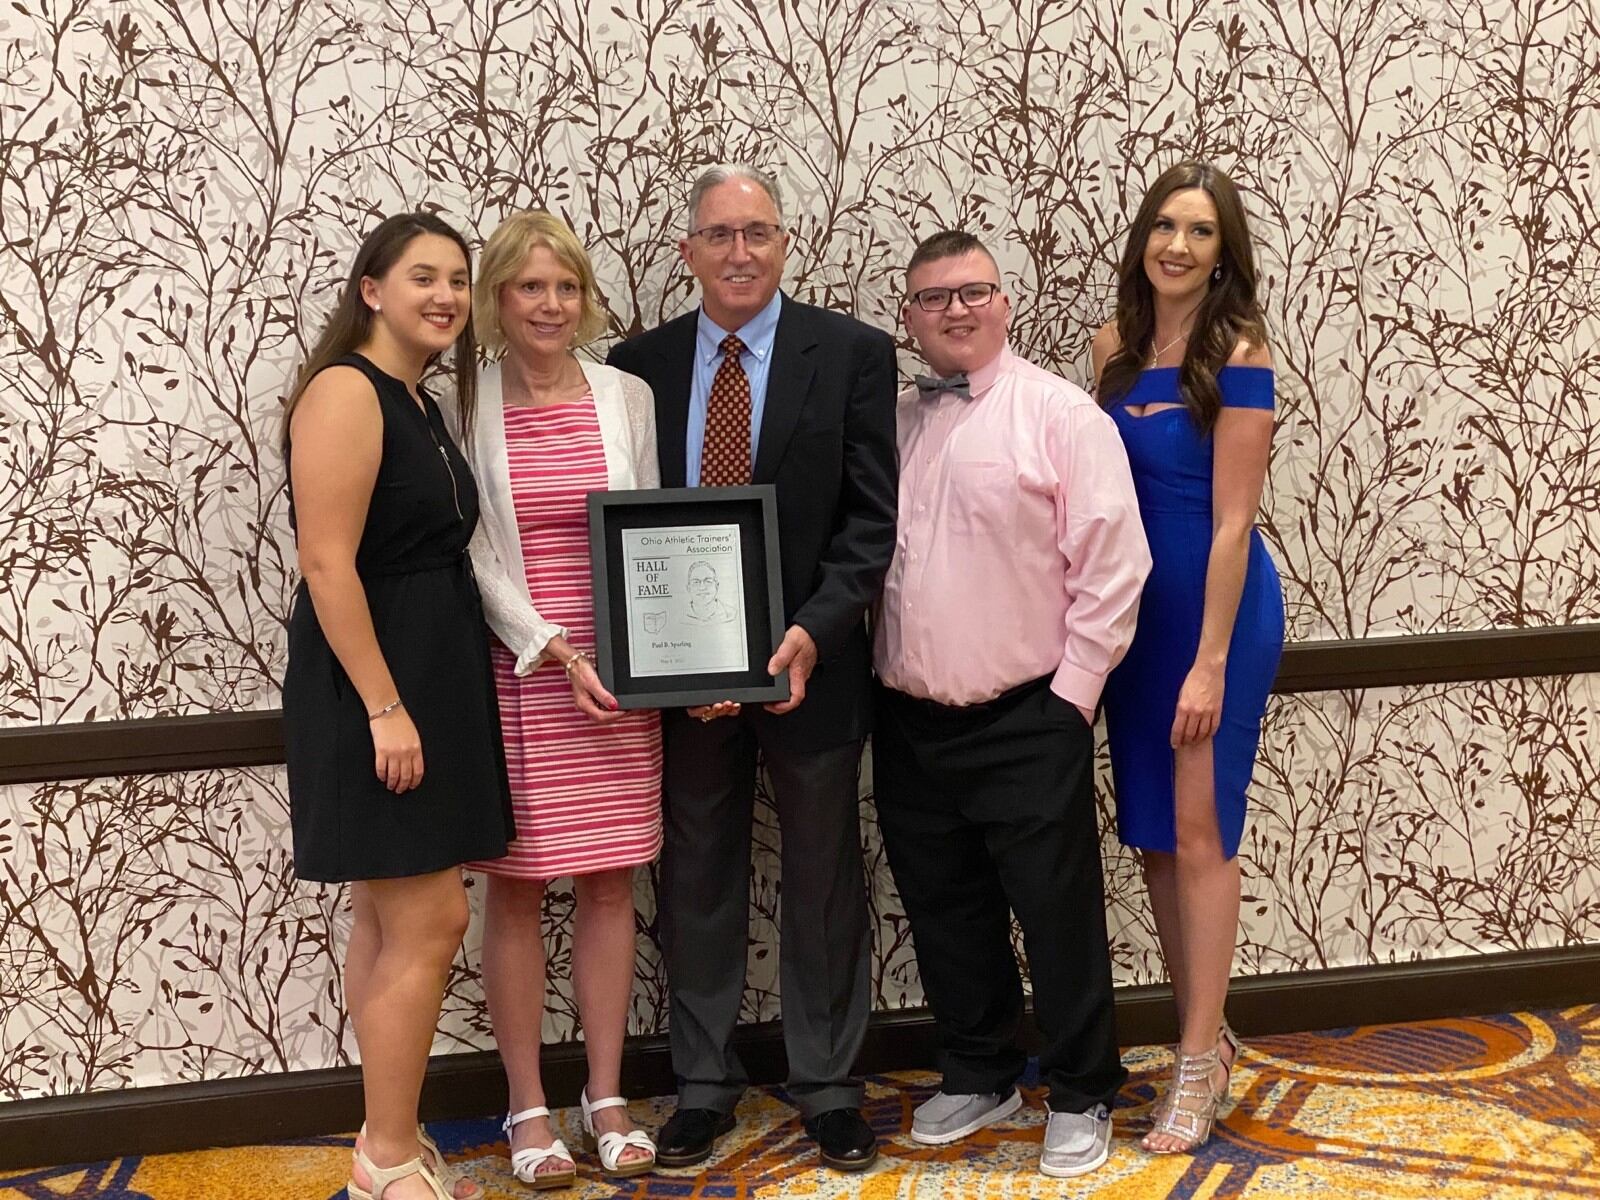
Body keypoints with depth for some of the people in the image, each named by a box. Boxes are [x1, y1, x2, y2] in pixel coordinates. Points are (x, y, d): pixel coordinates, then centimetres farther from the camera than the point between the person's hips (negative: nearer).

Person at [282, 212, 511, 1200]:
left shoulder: (423, 405, 14)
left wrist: (425, 699, 11)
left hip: (431, 677, 9)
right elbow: (327, 565, -20)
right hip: (369, 684, -9)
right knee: (430, 923, -6)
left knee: (392, 922, 13)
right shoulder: (347, 392, -13)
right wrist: (383, 707, -22)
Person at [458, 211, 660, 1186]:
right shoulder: (466, 404, -3)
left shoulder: (628, 396, 4)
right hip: (515, 675, -2)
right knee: (517, 890, 6)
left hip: (620, 673, 3)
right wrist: (554, 651, -14)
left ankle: (607, 1097, 21)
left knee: (611, 884, 9)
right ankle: (529, 1108, 18)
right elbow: (471, 553, -6)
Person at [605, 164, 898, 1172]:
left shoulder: (853, 354, -3)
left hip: (809, 659, -1)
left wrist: (813, 632, -19)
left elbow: (873, 515, -7)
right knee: (698, 880, 12)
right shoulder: (638, 365, 3)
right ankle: (704, 1084, 27)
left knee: (824, 878, 11)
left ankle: (829, 1085, 27)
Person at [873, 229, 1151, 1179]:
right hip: (909, 724, 5)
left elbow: (1112, 566, -10)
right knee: (947, 915, 16)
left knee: (1058, 915, 3)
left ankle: (1082, 1099, 21)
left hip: (1029, 722, -5)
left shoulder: (1061, 414, -6)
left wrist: (1072, 692, -11)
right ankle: (978, 1078, 33)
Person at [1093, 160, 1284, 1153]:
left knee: (1198, 832, -2)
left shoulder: (1237, 354, -13)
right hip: (1132, 604, 6)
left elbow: (1231, 523, -15)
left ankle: (1200, 1065, 11)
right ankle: (1207, 1033, 26)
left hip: (1216, 605, -6)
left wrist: (1210, 663, -17)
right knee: (1151, 831, 11)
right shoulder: (1118, 345, 5)